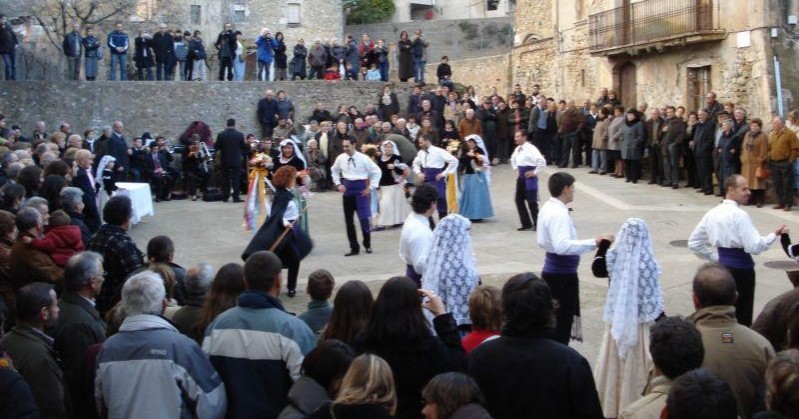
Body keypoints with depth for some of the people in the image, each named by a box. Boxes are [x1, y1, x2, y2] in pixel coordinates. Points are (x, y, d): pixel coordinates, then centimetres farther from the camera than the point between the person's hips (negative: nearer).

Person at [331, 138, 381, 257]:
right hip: (347, 189, 4)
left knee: (364, 218, -4)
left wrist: (370, 187, -8)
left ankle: (367, 245, 19)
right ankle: (354, 248, 18)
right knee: (348, 220, 7)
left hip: (360, 189, -4)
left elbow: (376, 172, -4)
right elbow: (334, 171, 19)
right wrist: (338, 184, 7)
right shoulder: (340, 158, 0)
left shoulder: (363, 158, -11)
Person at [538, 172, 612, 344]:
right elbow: (562, 246, -38)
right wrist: (594, 242, -39)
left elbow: (543, 242, 17)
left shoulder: (548, 208, 9)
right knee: (562, 323, -2)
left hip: (553, 271, 10)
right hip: (562, 274, -10)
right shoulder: (558, 214, -23)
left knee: (555, 321, 19)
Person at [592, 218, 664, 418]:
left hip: (617, 321, 3)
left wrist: (603, 246, 26)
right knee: (636, 364, 7)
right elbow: (653, 297, -12)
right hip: (641, 321, -3)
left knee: (614, 362, 15)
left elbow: (597, 269, 13)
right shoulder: (649, 263, -16)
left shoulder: (613, 258, -8)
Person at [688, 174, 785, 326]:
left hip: (722, 266, 8)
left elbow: (694, 242, 12)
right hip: (741, 268, -7)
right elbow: (754, 247, -21)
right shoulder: (739, 215, -16)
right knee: (742, 317, 2)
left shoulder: (712, 213, 7)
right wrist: (775, 234, -10)